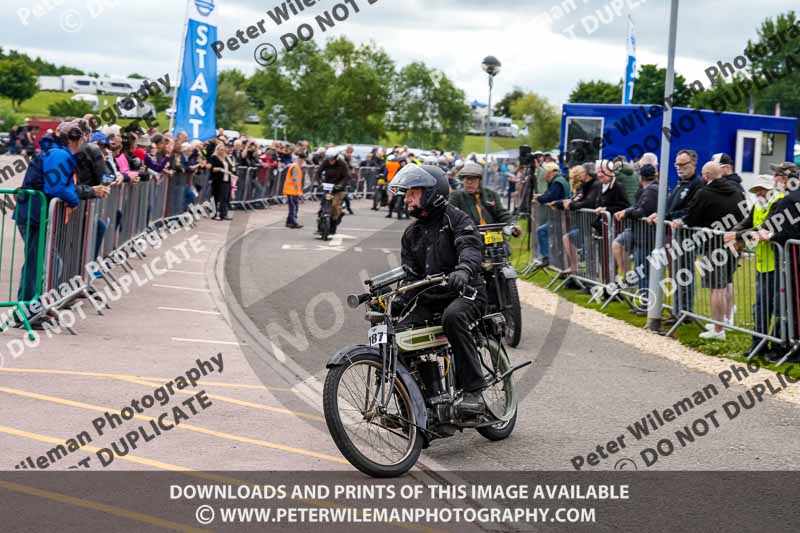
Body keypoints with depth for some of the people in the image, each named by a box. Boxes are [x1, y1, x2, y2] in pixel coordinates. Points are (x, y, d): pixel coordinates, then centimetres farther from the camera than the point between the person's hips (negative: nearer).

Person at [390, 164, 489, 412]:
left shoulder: (456, 219, -2)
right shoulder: (411, 234, 18)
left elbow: (471, 248, -22)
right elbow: (410, 276, 15)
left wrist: (463, 270, -45)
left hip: (465, 292, -6)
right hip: (429, 299, 7)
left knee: (452, 316, -39)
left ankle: (473, 389, -33)